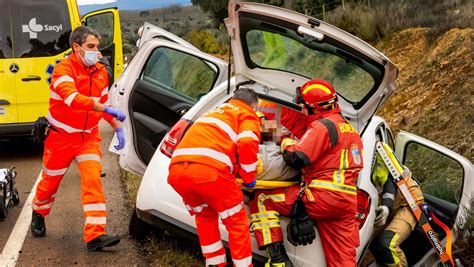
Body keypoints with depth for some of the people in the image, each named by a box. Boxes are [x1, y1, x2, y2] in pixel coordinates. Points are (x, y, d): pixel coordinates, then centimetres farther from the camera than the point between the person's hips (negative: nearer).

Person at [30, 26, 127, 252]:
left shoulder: (100, 71, 2)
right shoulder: (63, 69, -19)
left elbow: (104, 101, 16)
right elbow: (72, 98, -37)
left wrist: (117, 128, 8)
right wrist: (107, 110, -43)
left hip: (89, 136, 4)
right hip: (61, 136, -4)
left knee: (93, 179, -12)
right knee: (50, 181, 11)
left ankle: (95, 235, -15)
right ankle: (38, 215, 43)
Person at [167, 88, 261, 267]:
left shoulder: (214, 112, 38)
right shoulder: (248, 115, 17)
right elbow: (247, 143, -3)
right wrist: (249, 178, 8)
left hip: (176, 171, 7)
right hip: (209, 171, -6)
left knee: (205, 217, 29)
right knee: (237, 223, 12)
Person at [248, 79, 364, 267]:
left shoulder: (323, 125, -7)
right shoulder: (348, 127, 22)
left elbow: (296, 158, -15)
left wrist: (286, 142, 5)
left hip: (323, 196, -9)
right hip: (346, 202, 9)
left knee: (261, 200, -2)